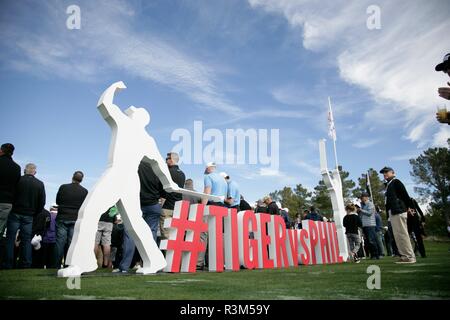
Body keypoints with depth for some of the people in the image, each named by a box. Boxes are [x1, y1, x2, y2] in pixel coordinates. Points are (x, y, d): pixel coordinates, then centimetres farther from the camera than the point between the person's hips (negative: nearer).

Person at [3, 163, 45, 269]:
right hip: (29, 216, 2)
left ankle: (8, 265, 3)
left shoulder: (18, 180, -5)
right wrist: (35, 214, 12)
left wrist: (12, 208, 11)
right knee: (26, 240, 6)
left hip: (15, 213, -2)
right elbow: (42, 202, 2)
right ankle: (26, 265, 7)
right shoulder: (40, 184, 2)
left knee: (10, 238, 4)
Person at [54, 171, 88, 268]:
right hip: (75, 220, 0)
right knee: (71, 243, 4)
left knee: (60, 242, 4)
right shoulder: (84, 191, -3)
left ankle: (57, 266, 7)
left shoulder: (63, 187, -2)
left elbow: (57, 201, 11)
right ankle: (68, 265, 5)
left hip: (62, 218, 0)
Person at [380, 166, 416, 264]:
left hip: (399, 212, -9)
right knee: (397, 236, 9)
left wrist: (410, 207, -12)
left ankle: (410, 257, -4)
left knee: (402, 234, -8)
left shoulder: (396, 182, -3)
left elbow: (405, 194, -10)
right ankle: (404, 256, 13)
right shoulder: (388, 185, 22)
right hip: (392, 213, 9)